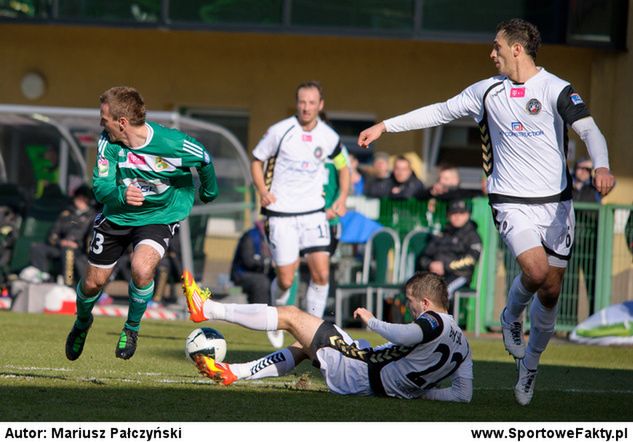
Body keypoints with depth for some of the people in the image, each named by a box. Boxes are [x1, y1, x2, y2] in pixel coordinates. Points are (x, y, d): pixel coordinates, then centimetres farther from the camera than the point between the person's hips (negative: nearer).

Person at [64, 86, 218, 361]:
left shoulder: (173, 144, -27)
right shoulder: (109, 142, -19)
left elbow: (204, 160, -6)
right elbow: (100, 186, -20)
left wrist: (209, 191, 13)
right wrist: (121, 194, -44)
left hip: (159, 217, -3)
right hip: (117, 216, 3)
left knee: (142, 269, -30)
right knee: (94, 281, 10)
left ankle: (132, 328, -1)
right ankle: (82, 323, 46)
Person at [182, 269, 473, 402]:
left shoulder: (434, 322, -18)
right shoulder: (462, 343, 6)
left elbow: (404, 336, -38)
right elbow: (464, 394, 4)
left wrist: (371, 320, -21)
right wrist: (417, 390, 9)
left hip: (361, 373, -9)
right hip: (381, 388, 9)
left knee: (290, 315, 1)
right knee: (302, 345, 29)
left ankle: (206, 309, 8)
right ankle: (233, 373, 32)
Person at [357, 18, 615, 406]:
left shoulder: (556, 90, -7)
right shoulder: (488, 91, 5)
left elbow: (589, 130, -19)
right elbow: (440, 112, 16)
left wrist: (601, 167, -39)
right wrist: (385, 126, 17)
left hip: (556, 201, 0)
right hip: (512, 202, 0)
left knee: (550, 292, 2)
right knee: (536, 271, -24)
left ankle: (530, 365, 24)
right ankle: (512, 317, 8)